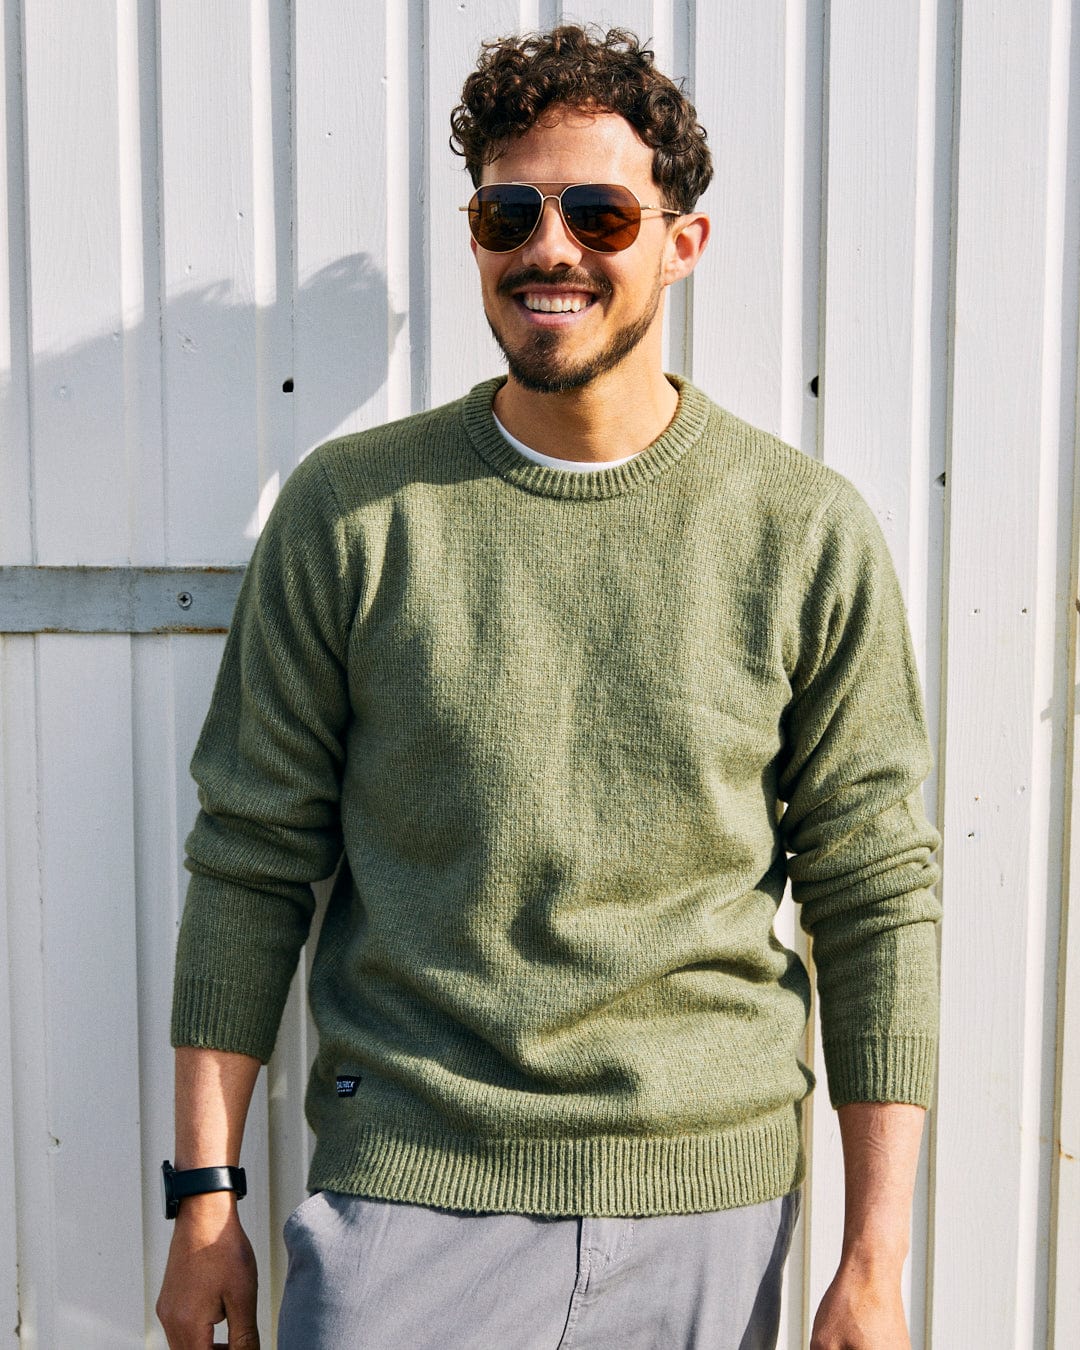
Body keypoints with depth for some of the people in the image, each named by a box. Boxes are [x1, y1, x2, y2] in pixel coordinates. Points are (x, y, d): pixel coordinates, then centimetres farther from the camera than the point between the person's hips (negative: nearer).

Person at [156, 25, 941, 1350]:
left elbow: (876, 896, 0)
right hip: (406, 1191, 0)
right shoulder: (349, 510, -2)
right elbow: (251, 858, 2)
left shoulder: (807, 532, -2)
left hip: (709, 1200, 1)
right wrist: (205, 1197, 1)